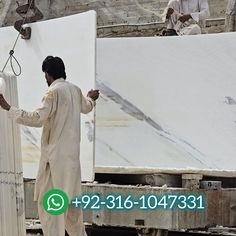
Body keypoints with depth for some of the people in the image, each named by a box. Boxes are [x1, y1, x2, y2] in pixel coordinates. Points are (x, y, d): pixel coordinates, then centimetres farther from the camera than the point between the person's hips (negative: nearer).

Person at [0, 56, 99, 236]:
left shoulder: (54, 92, -15)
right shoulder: (75, 90, 9)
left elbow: (37, 119, -23)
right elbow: (86, 107, 31)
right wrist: (91, 98, 55)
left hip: (55, 155, -8)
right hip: (72, 154, 8)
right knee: (71, 200, 21)